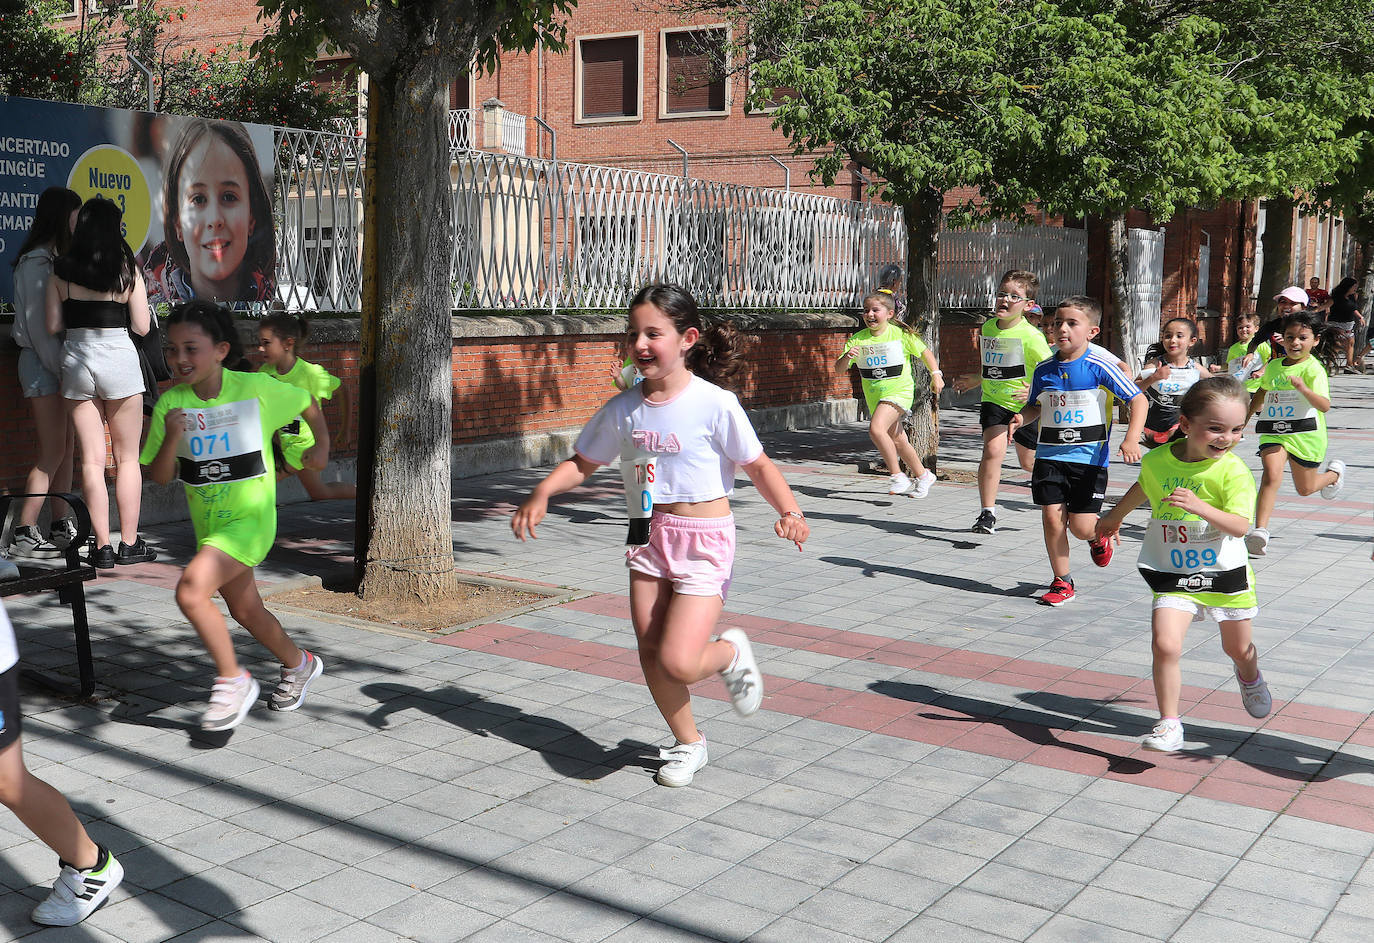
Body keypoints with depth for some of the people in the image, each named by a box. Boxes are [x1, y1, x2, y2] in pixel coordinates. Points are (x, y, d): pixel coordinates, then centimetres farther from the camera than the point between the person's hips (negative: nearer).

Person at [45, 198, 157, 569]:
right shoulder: (126, 268, -5)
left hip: (76, 359, 2)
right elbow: (142, 327, -4)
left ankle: (102, 546, 5)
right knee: (127, 458, 7)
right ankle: (129, 544, 9)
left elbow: (53, 325, 1)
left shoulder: (61, 270, 1)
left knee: (92, 460, 5)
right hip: (119, 359, -2)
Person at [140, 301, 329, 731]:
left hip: (250, 518, -5)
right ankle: (299, 665, 44)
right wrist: (172, 437, -21)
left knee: (191, 588, -24)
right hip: (208, 525, 6)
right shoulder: (170, 403, -7)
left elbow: (308, 403, 4)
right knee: (245, 611, 18)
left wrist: (322, 446, 12)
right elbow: (160, 477, -5)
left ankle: (233, 680, -7)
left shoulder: (256, 388, -15)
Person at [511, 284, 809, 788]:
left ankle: (731, 653, 19)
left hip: (704, 542, -5)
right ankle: (687, 743, 30)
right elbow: (583, 462, 10)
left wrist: (789, 511, -21)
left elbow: (758, 465, -7)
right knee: (651, 656, 6)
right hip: (649, 538, 5)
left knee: (678, 663, -15)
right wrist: (542, 493, -5)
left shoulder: (714, 404, -14)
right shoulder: (623, 408, 0)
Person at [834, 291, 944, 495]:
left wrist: (936, 375, -3)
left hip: (899, 391, -5)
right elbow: (839, 368, -4)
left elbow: (925, 352, 5)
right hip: (874, 397, 5)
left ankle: (898, 476, -16)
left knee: (876, 429, -27)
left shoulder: (901, 334, -8)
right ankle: (923, 475, 35)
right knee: (898, 442, 15)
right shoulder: (858, 339, -2)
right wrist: (846, 357, -25)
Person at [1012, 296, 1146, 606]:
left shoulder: (1100, 367, -9)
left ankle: (1099, 534, 35)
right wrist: (1021, 417, -5)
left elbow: (1138, 399, -8)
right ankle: (1062, 582, 13)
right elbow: (1035, 407, 18)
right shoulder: (1044, 370, 4)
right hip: (1050, 455, 4)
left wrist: (1131, 439, -20)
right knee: (1052, 516, -3)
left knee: (1081, 526, -4)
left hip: (1089, 457, -3)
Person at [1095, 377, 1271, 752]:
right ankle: (1169, 723, -4)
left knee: (1238, 648, 20)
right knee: (1165, 645, -18)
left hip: (1226, 572, -1)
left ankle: (1249, 677, 57)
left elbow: (1239, 526, -28)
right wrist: (1115, 516, 33)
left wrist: (1198, 506, -43)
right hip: (1174, 576, 1)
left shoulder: (1234, 472, -18)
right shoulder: (1157, 461, -7)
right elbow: (1143, 488, 17)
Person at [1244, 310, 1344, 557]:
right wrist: (1244, 418, 31)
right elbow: (1261, 395, 24)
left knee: (1305, 489, 15)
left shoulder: (1313, 369, -12)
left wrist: (1304, 389, -41)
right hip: (1273, 432, 3)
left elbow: (1325, 406, -25)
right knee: (1272, 474, -23)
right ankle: (1260, 531, -28)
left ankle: (1334, 473, 49)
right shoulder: (1273, 366, 4)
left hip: (1306, 435, -3)